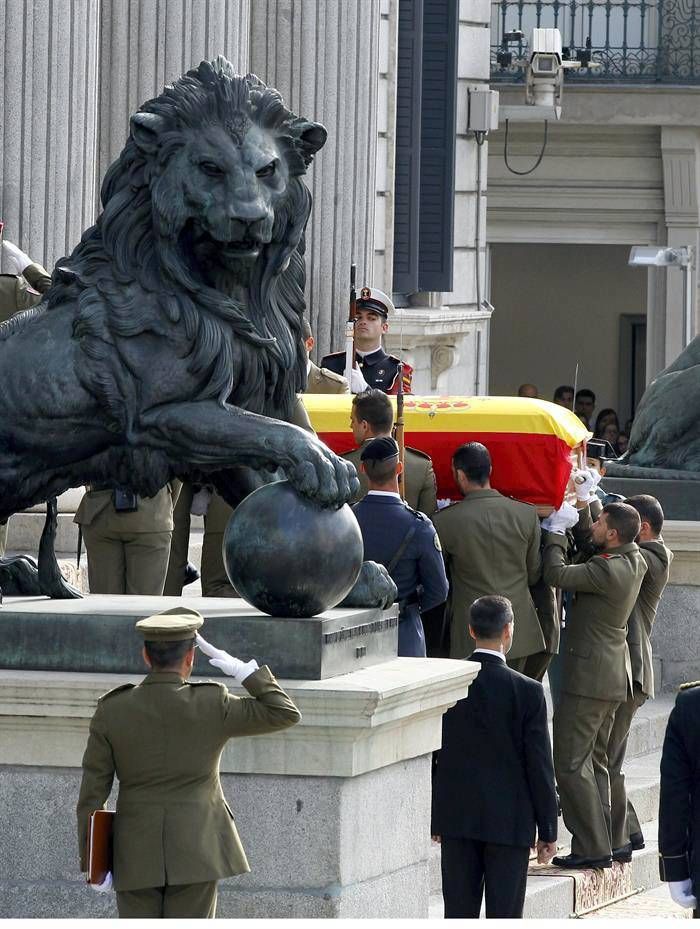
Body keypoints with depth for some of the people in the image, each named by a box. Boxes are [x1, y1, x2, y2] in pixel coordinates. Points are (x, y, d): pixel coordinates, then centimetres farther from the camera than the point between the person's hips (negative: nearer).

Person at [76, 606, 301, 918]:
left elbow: (91, 796, -3)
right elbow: (285, 714, 0)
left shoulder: (111, 711, -5)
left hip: (136, 857, 1)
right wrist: (243, 670, 2)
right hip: (195, 853, -1)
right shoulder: (211, 706, -10)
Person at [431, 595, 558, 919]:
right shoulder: (527, 691, -11)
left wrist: (434, 819, 14)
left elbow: (429, 757, 4)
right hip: (509, 821, -3)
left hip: (456, 818, 3)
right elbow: (539, 766, -8)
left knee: (459, 914, 7)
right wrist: (547, 830, 1)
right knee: (504, 915, 2)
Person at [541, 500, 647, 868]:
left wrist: (556, 530, -10)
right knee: (595, 761, 16)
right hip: (613, 675, 10)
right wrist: (581, 510, 15)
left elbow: (557, 574, -21)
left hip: (589, 678, -10)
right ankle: (599, 845, 18)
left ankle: (593, 848, -7)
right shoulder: (634, 560, 5)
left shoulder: (609, 570, -23)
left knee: (571, 762, -6)